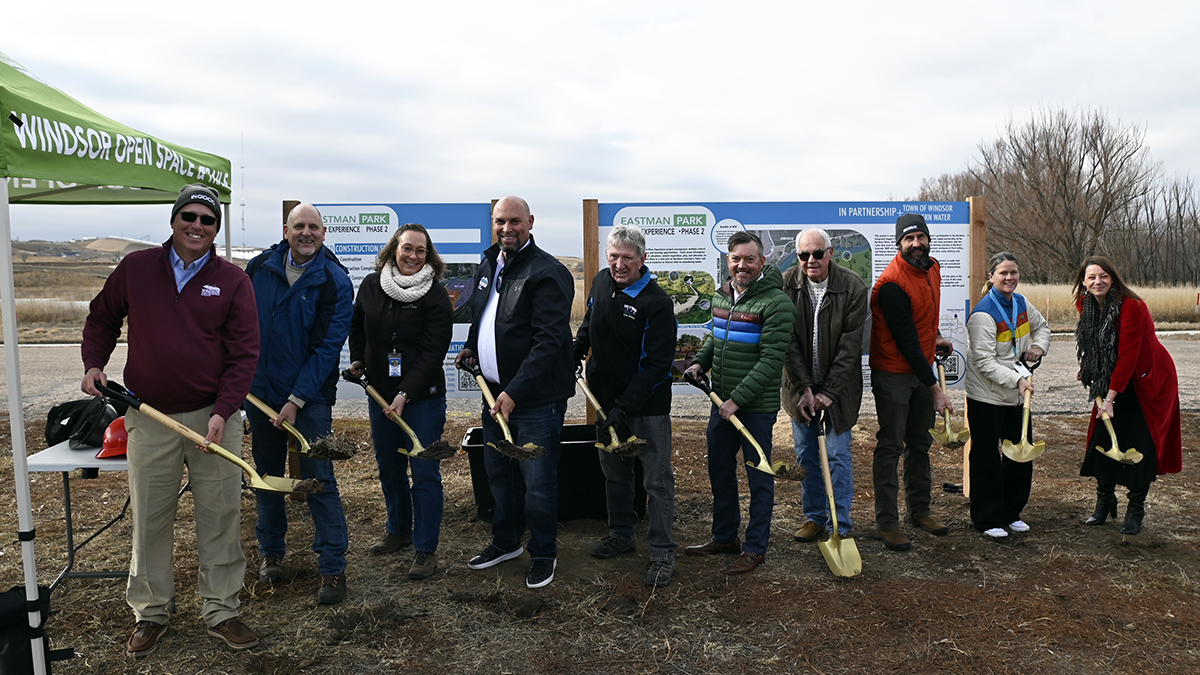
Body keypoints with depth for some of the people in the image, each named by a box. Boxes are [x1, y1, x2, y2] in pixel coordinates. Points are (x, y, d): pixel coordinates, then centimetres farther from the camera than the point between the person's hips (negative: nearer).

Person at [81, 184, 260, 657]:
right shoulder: (135, 268, 3)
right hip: (149, 418, 1)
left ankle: (221, 610, 18)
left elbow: (244, 355, -4)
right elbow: (102, 319, 19)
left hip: (213, 418, -1)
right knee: (149, 519, 10)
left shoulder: (232, 281, -1)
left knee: (220, 517, 5)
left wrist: (222, 412, -13)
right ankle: (150, 612, 26)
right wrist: (93, 363, 3)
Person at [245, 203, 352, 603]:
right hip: (260, 390, 4)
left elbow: (327, 347, -12)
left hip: (310, 395, -4)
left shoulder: (335, 281, -10)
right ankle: (271, 552, 33)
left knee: (319, 480, -3)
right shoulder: (259, 267, 1)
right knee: (266, 475, 16)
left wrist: (297, 400, -15)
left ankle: (333, 569, 5)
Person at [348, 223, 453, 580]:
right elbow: (357, 326, 24)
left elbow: (433, 352, -16)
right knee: (389, 467, 18)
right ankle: (399, 529, 37)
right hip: (380, 392, 5)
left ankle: (426, 549, 8)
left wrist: (405, 393, -23)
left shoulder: (435, 295, -11)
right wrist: (357, 360, 11)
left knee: (425, 473, -2)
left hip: (423, 396, -5)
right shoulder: (371, 285, 5)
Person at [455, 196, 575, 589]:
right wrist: (471, 349, 10)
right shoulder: (488, 266, 11)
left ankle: (543, 554, 23)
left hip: (536, 398, -8)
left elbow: (549, 342, -23)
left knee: (537, 482, 3)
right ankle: (506, 542, 40)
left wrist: (515, 391, -28)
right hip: (495, 393, 8)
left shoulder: (547, 273, -16)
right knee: (498, 474, 20)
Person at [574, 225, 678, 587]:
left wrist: (625, 408, -25)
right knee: (614, 473, 20)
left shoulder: (657, 302, -20)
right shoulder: (600, 282, 2)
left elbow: (657, 364, -22)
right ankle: (621, 535, 38)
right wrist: (573, 354, 10)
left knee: (657, 481, 3)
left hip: (648, 406, -7)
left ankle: (662, 553, 15)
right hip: (606, 399, 7)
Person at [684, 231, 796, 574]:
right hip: (721, 401, 8)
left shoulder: (776, 303, -16)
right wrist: (700, 362, 4)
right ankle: (724, 536, 35)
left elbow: (771, 360, -20)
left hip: (757, 406, -8)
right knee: (719, 469, 18)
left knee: (758, 476, 6)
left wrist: (738, 399, -21)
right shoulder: (721, 295, 8)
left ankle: (755, 547, 20)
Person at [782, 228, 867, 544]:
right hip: (800, 385, 3)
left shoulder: (853, 287, -12)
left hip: (839, 387, -3)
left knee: (838, 455, 2)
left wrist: (828, 392, -15)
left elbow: (850, 346, -12)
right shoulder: (787, 284, -7)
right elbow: (788, 342, -7)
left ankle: (839, 526, 14)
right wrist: (804, 388, -13)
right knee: (806, 455, 11)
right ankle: (814, 517, 27)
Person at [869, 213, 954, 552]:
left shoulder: (932, 269, 4)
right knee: (891, 446, -2)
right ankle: (886, 522, 7)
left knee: (920, 442, 17)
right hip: (893, 374, -8)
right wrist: (935, 388, -22)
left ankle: (920, 510, 32)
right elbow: (906, 341, -24)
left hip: (922, 369, 8)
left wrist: (935, 338, 10)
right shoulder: (891, 284, -24)